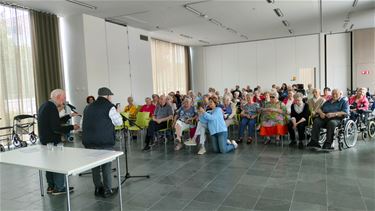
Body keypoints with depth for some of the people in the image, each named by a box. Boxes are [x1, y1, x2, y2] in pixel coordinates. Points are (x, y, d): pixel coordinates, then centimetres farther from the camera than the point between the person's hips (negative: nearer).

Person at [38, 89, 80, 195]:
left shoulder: (44, 106, 11)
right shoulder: (52, 108, -20)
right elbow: (56, 128, -25)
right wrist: (72, 127, -18)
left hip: (45, 140, 10)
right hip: (53, 141, -10)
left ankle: (51, 186, 28)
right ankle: (59, 188, 9)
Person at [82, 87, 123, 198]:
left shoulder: (88, 107, 13)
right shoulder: (109, 107, -8)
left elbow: (84, 124, 20)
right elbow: (119, 122, -3)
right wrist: (117, 113, 14)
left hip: (89, 141, 6)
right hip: (105, 142, -6)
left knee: (94, 165, 15)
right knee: (106, 166, 5)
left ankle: (98, 189, 24)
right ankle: (107, 190, 11)